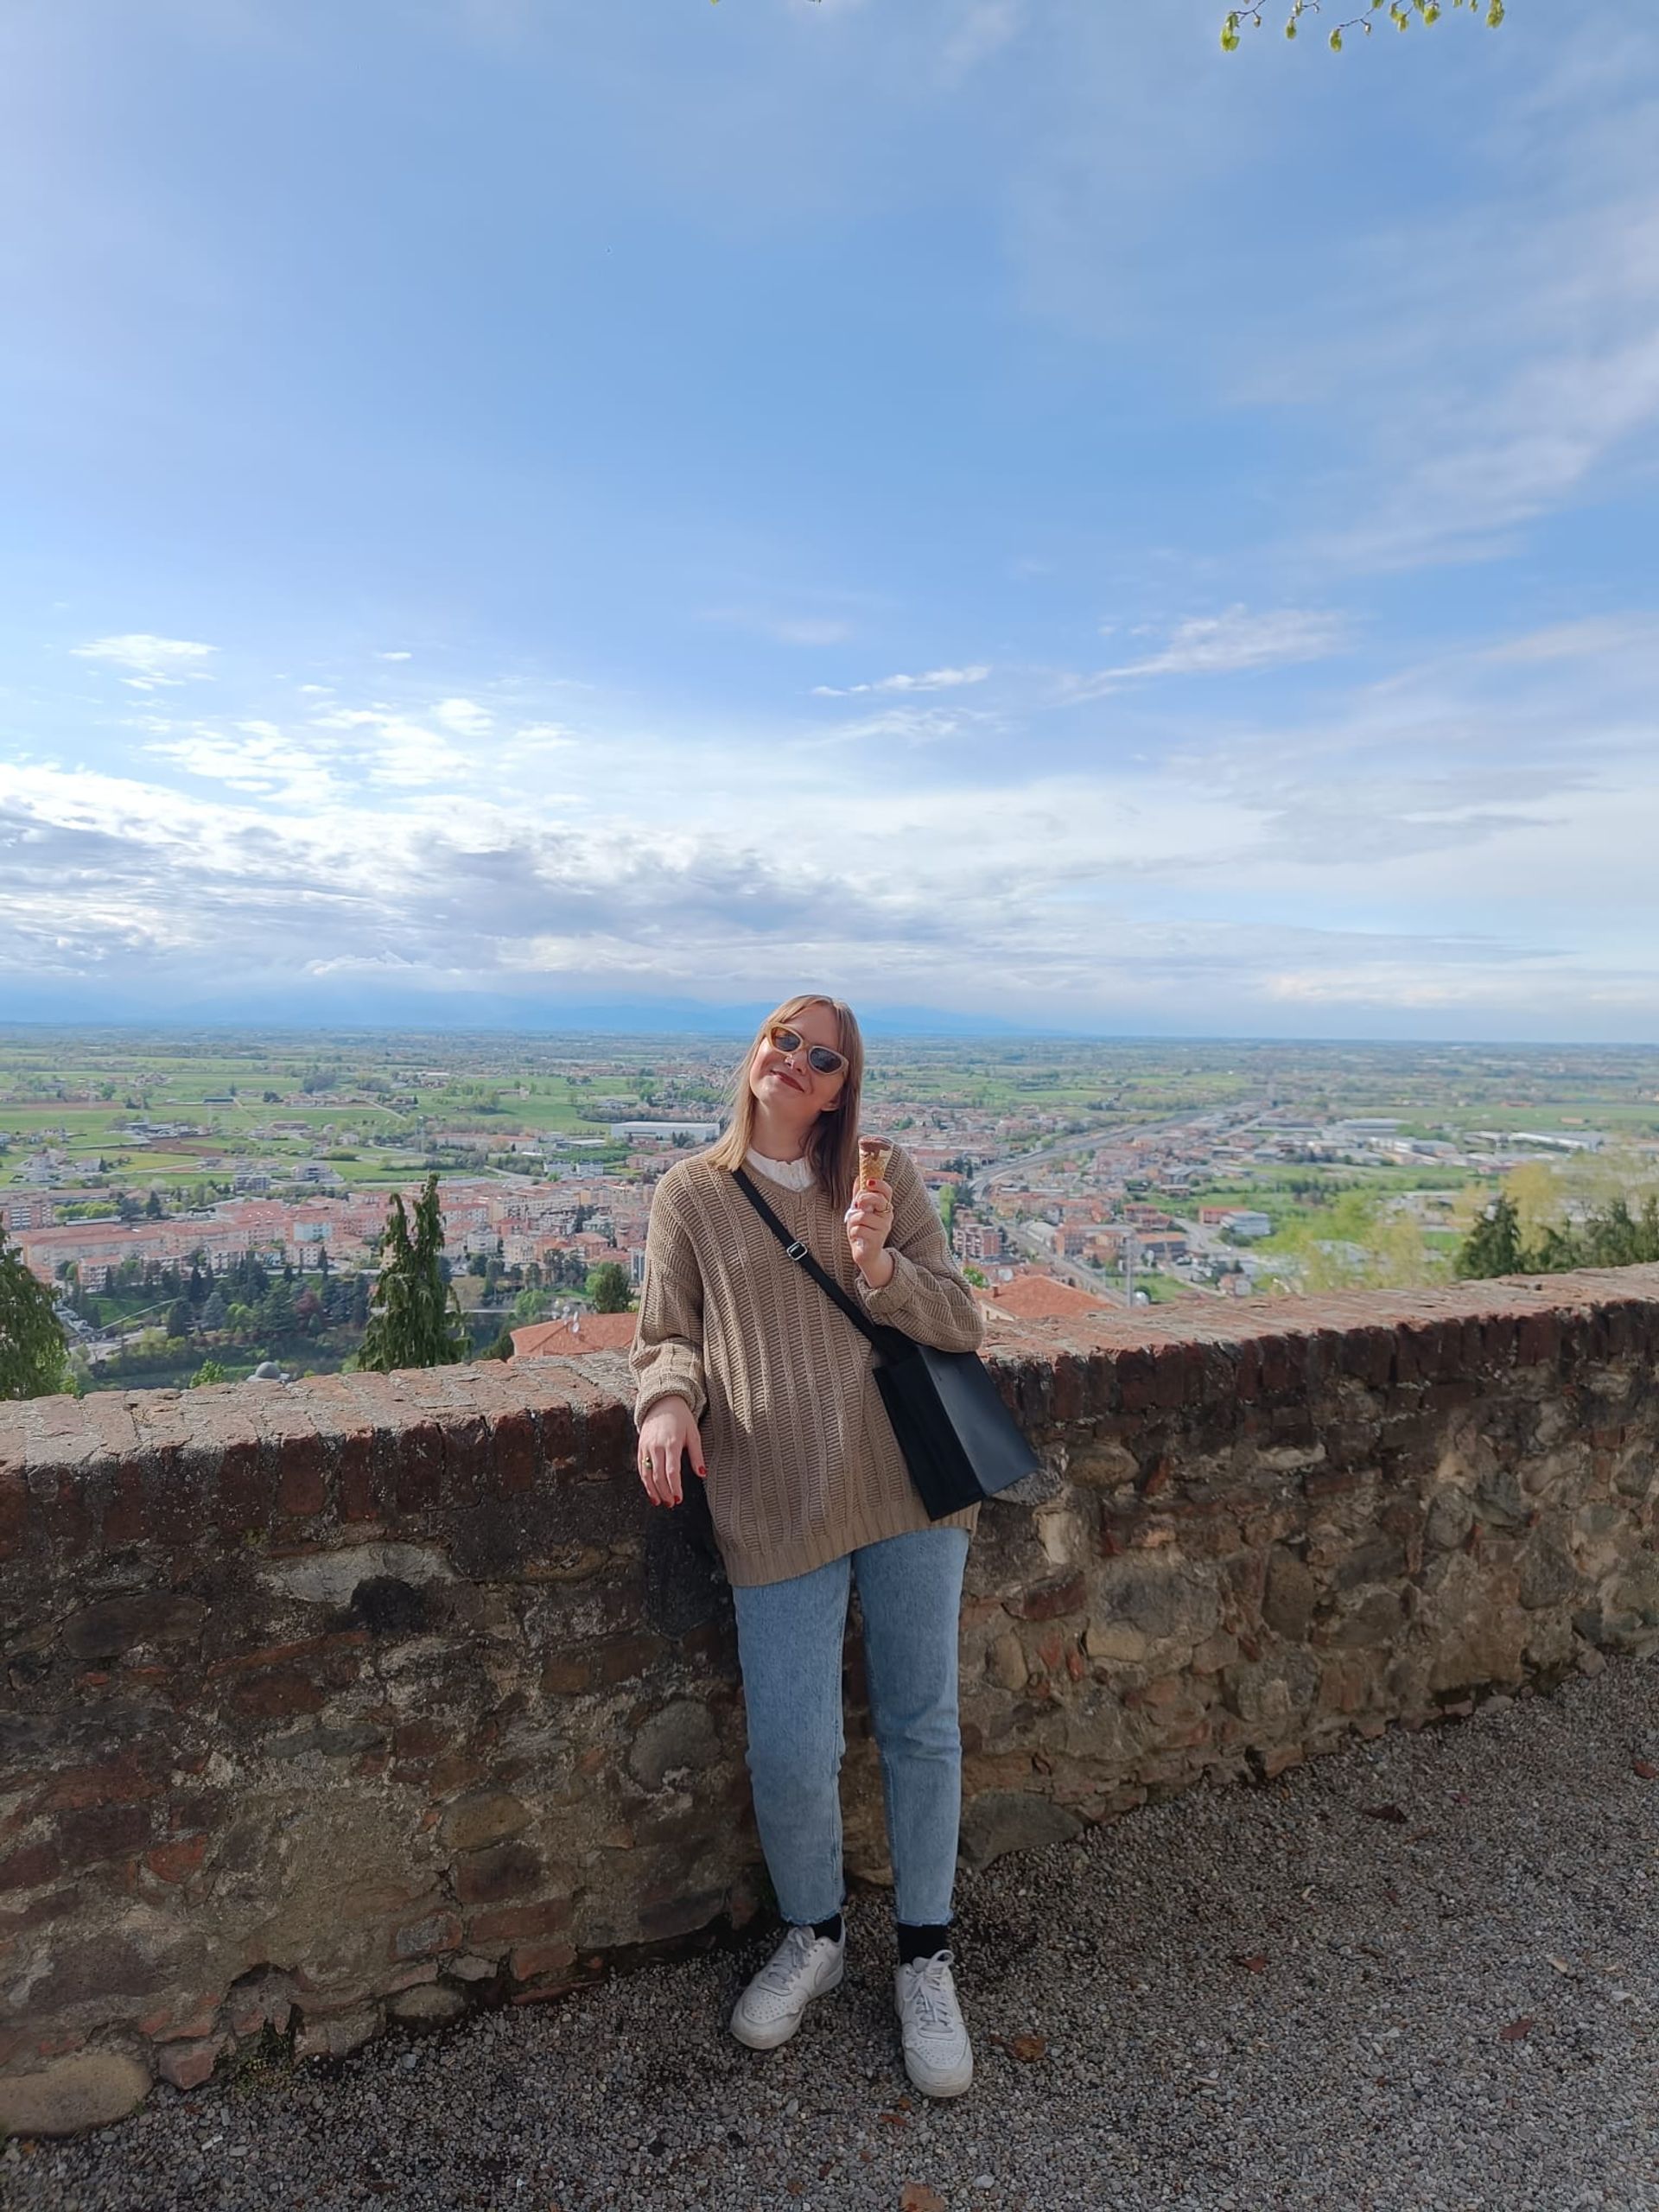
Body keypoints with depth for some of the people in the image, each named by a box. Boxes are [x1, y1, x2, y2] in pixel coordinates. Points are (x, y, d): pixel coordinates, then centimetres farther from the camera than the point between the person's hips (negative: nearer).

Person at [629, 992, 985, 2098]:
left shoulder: (887, 1177, 5)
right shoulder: (691, 1193, 5)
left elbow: (963, 1324, 3)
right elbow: (667, 1338, 7)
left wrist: (881, 1268, -15)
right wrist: (669, 1400, -14)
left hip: (909, 1482, 1)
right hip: (775, 1504, -1)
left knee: (922, 1727, 12)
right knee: (790, 1752, 2)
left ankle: (927, 1957, 38)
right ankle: (813, 1935, 36)